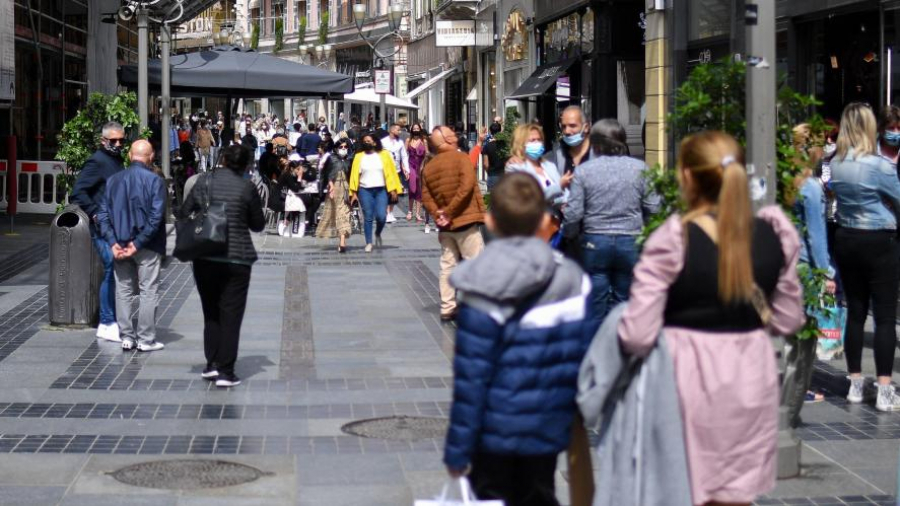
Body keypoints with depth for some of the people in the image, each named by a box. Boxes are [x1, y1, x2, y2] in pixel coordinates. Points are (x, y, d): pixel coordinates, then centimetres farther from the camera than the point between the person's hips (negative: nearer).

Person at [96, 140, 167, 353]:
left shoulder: (113, 180, 5)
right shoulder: (154, 181, -9)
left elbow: (104, 213, 2)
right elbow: (156, 217, -17)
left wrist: (113, 242, -3)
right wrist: (138, 243, -14)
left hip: (120, 245, 4)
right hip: (147, 247, -4)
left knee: (123, 291, 12)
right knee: (149, 291, 4)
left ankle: (126, 337, 13)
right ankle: (145, 339, 4)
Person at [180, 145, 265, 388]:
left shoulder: (204, 183, 0)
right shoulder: (247, 188, -7)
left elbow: (184, 214, 5)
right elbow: (258, 224, 1)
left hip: (204, 257, 3)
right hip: (236, 258, -3)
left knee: (211, 312, 16)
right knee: (231, 314, 2)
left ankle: (211, 364, 15)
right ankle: (225, 371, 0)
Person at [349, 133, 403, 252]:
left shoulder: (384, 155, 2)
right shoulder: (359, 157, 3)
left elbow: (390, 172, 2)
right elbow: (355, 174, 2)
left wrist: (393, 189, -4)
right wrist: (353, 192, -4)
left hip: (381, 190, 0)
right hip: (365, 190, 0)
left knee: (381, 216, -8)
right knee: (368, 217, 1)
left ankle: (378, 234, 22)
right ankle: (368, 243, 10)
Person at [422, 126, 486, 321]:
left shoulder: (429, 167, 9)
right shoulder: (461, 158, -10)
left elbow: (426, 196, 3)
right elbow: (466, 186, -21)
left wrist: (437, 213, -5)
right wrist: (449, 212, -16)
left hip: (444, 225, 6)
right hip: (465, 221, -6)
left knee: (447, 266, 11)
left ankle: (447, 308, 12)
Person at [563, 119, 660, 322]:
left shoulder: (583, 170, -5)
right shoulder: (639, 168, -2)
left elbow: (574, 213, -6)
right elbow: (653, 207, -2)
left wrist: (568, 234, 13)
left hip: (595, 242, -1)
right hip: (630, 243, 1)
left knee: (595, 307, 8)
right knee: (623, 303, 11)